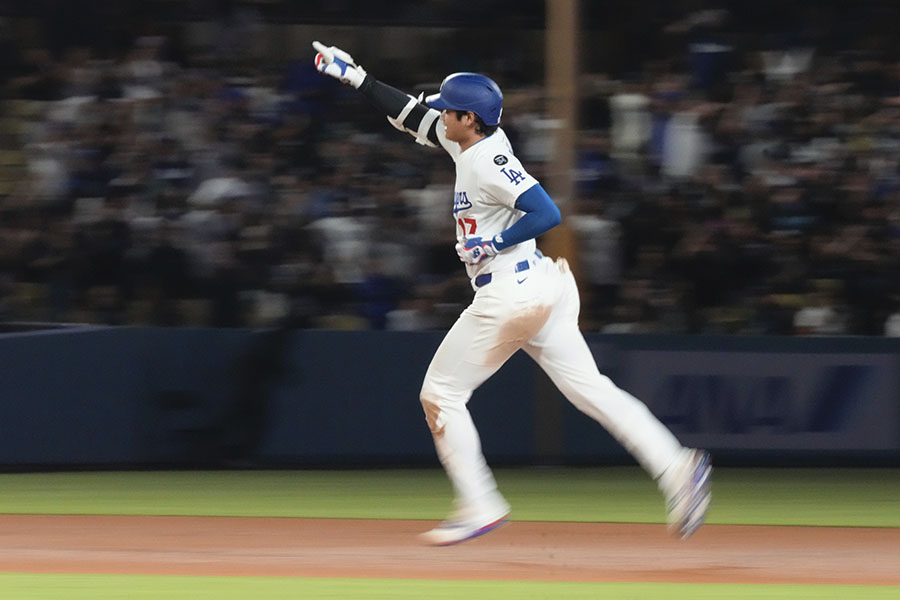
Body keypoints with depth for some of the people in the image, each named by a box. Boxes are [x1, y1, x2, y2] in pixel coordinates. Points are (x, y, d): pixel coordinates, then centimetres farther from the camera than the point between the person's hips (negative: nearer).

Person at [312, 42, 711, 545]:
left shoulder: (488, 161, -16)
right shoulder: (471, 144, 11)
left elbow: (547, 213, -25)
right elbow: (413, 114, 23)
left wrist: (494, 244, -17)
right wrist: (354, 75, 22)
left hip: (510, 298, -9)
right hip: (542, 290, 9)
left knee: (441, 394, 4)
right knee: (589, 388, 4)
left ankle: (479, 507, 6)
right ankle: (676, 466, -9)